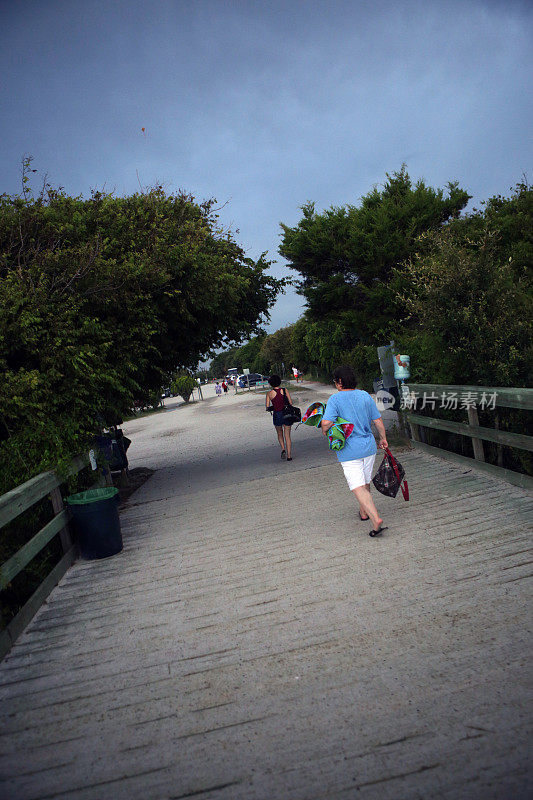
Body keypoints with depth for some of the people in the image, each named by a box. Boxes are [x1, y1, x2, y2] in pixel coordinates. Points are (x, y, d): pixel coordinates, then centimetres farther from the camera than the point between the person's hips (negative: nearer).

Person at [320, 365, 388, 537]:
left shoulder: (335, 399, -11)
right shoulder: (365, 396, 3)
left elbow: (327, 422, -23)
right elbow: (378, 421, 6)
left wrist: (325, 432, -1)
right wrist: (383, 439, 20)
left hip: (349, 450, -5)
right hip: (369, 446, 6)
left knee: (358, 488, -7)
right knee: (365, 483, 22)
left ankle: (376, 519, -21)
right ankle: (364, 513, 39)